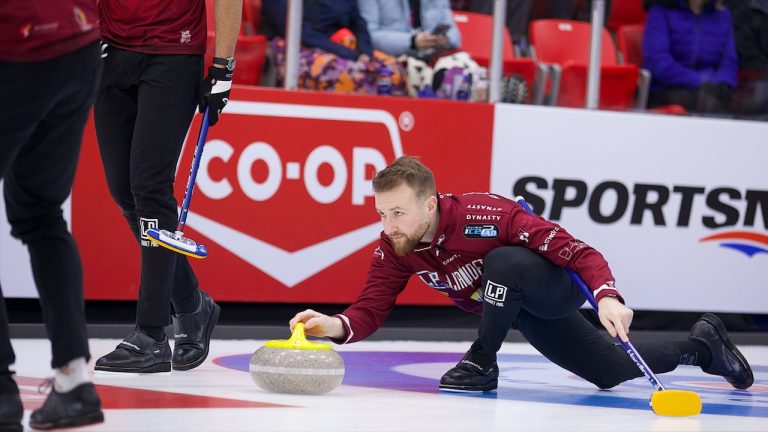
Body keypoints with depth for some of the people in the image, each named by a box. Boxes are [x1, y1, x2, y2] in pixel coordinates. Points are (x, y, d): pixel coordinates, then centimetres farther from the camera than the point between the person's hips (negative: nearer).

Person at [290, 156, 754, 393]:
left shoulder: (485, 215, -39)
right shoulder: (394, 250, -19)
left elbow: (580, 252, -38)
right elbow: (371, 310, -22)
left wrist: (607, 297, -54)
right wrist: (336, 326, -45)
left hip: (554, 289, -7)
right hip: (517, 312, 7)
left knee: (503, 261, -39)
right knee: (614, 372, 17)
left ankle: (483, 362, -16)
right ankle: (701, 346, 42)